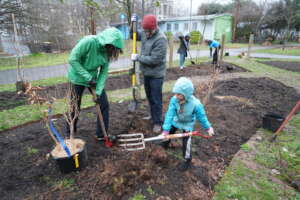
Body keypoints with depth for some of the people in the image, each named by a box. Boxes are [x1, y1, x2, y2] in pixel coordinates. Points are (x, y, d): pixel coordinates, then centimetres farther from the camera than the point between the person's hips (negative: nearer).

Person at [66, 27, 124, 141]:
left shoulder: (107, 52, -9)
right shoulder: (89, 41, -26)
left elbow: (104, 73, -10)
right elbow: (73, 59, -25)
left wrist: (98, 92, -18)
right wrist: (87, 77, -28)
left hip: (93, 78, 5)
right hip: (78, 78, -5)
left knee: (104, 105, 0)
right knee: (75, 107, 7)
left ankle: (101, 135, 15)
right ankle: (70, 132, 33)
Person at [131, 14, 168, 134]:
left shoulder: (161, 39, -22)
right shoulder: (145, 34, 2)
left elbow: (154, 59, -26)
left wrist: (137, 58, -17)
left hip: (156, 75, -8)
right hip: (147, 73, 8)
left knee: (156, 100, 1)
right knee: (149, 97, 19)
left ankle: (158, 122, 17)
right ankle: (153, 117, 37)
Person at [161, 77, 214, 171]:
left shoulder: (195, 103, -35)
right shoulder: (174, 100, -29)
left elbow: (201, 116, -18)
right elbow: (169, 114, -28)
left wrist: (208, 127, -7)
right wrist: (166, 130, -30)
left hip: (187, 124, -3)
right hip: (176, 121, 4)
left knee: (186, 142, -6)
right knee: (166, 134, 20)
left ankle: (187, 160, 22)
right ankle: (165, 144, 55)